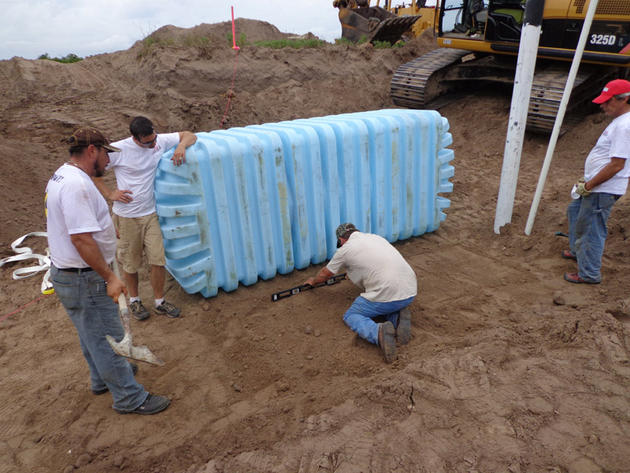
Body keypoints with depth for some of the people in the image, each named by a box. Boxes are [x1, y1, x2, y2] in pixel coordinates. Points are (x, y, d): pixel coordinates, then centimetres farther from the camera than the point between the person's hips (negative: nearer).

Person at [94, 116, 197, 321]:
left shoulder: (161, 141, -5)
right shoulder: (119, 150, -15)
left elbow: (189, 135, 4)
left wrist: (181, 146, -18)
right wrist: (110, 194, -9)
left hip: (151, 213, 3)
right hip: (127, 217, -2)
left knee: (158, 261, 2)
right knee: (131, 263, 12)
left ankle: (159, 302, 23)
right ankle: (134, 300, 36)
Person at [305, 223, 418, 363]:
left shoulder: (345, 250, 4)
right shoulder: (376, 237, 21)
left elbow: (325, 274, 21)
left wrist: (313, 281, 44)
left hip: (386, 294, -6)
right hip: (410, 291, 7)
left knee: (351, 316, 15)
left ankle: (379, 332, -15)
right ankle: (398, 318, 2)